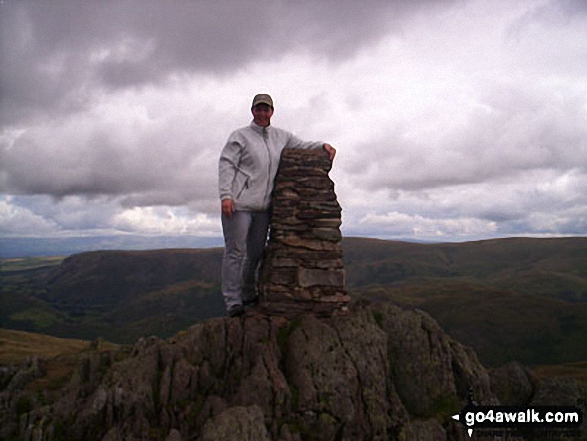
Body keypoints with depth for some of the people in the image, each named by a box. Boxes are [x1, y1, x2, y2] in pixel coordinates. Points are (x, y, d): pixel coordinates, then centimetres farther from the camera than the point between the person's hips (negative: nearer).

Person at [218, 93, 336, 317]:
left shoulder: (281, 137, 15)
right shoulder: (240, 136, 0)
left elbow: (301, 146, 27)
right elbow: (226, 164, -6)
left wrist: (323, 146, 8)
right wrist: (226, 195, -18)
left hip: (262, 206, 6)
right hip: (239, 203, -6)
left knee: (256, 252, 14)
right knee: (235, 252, -5)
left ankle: (249, 295, 30)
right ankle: (232, 302, 2)